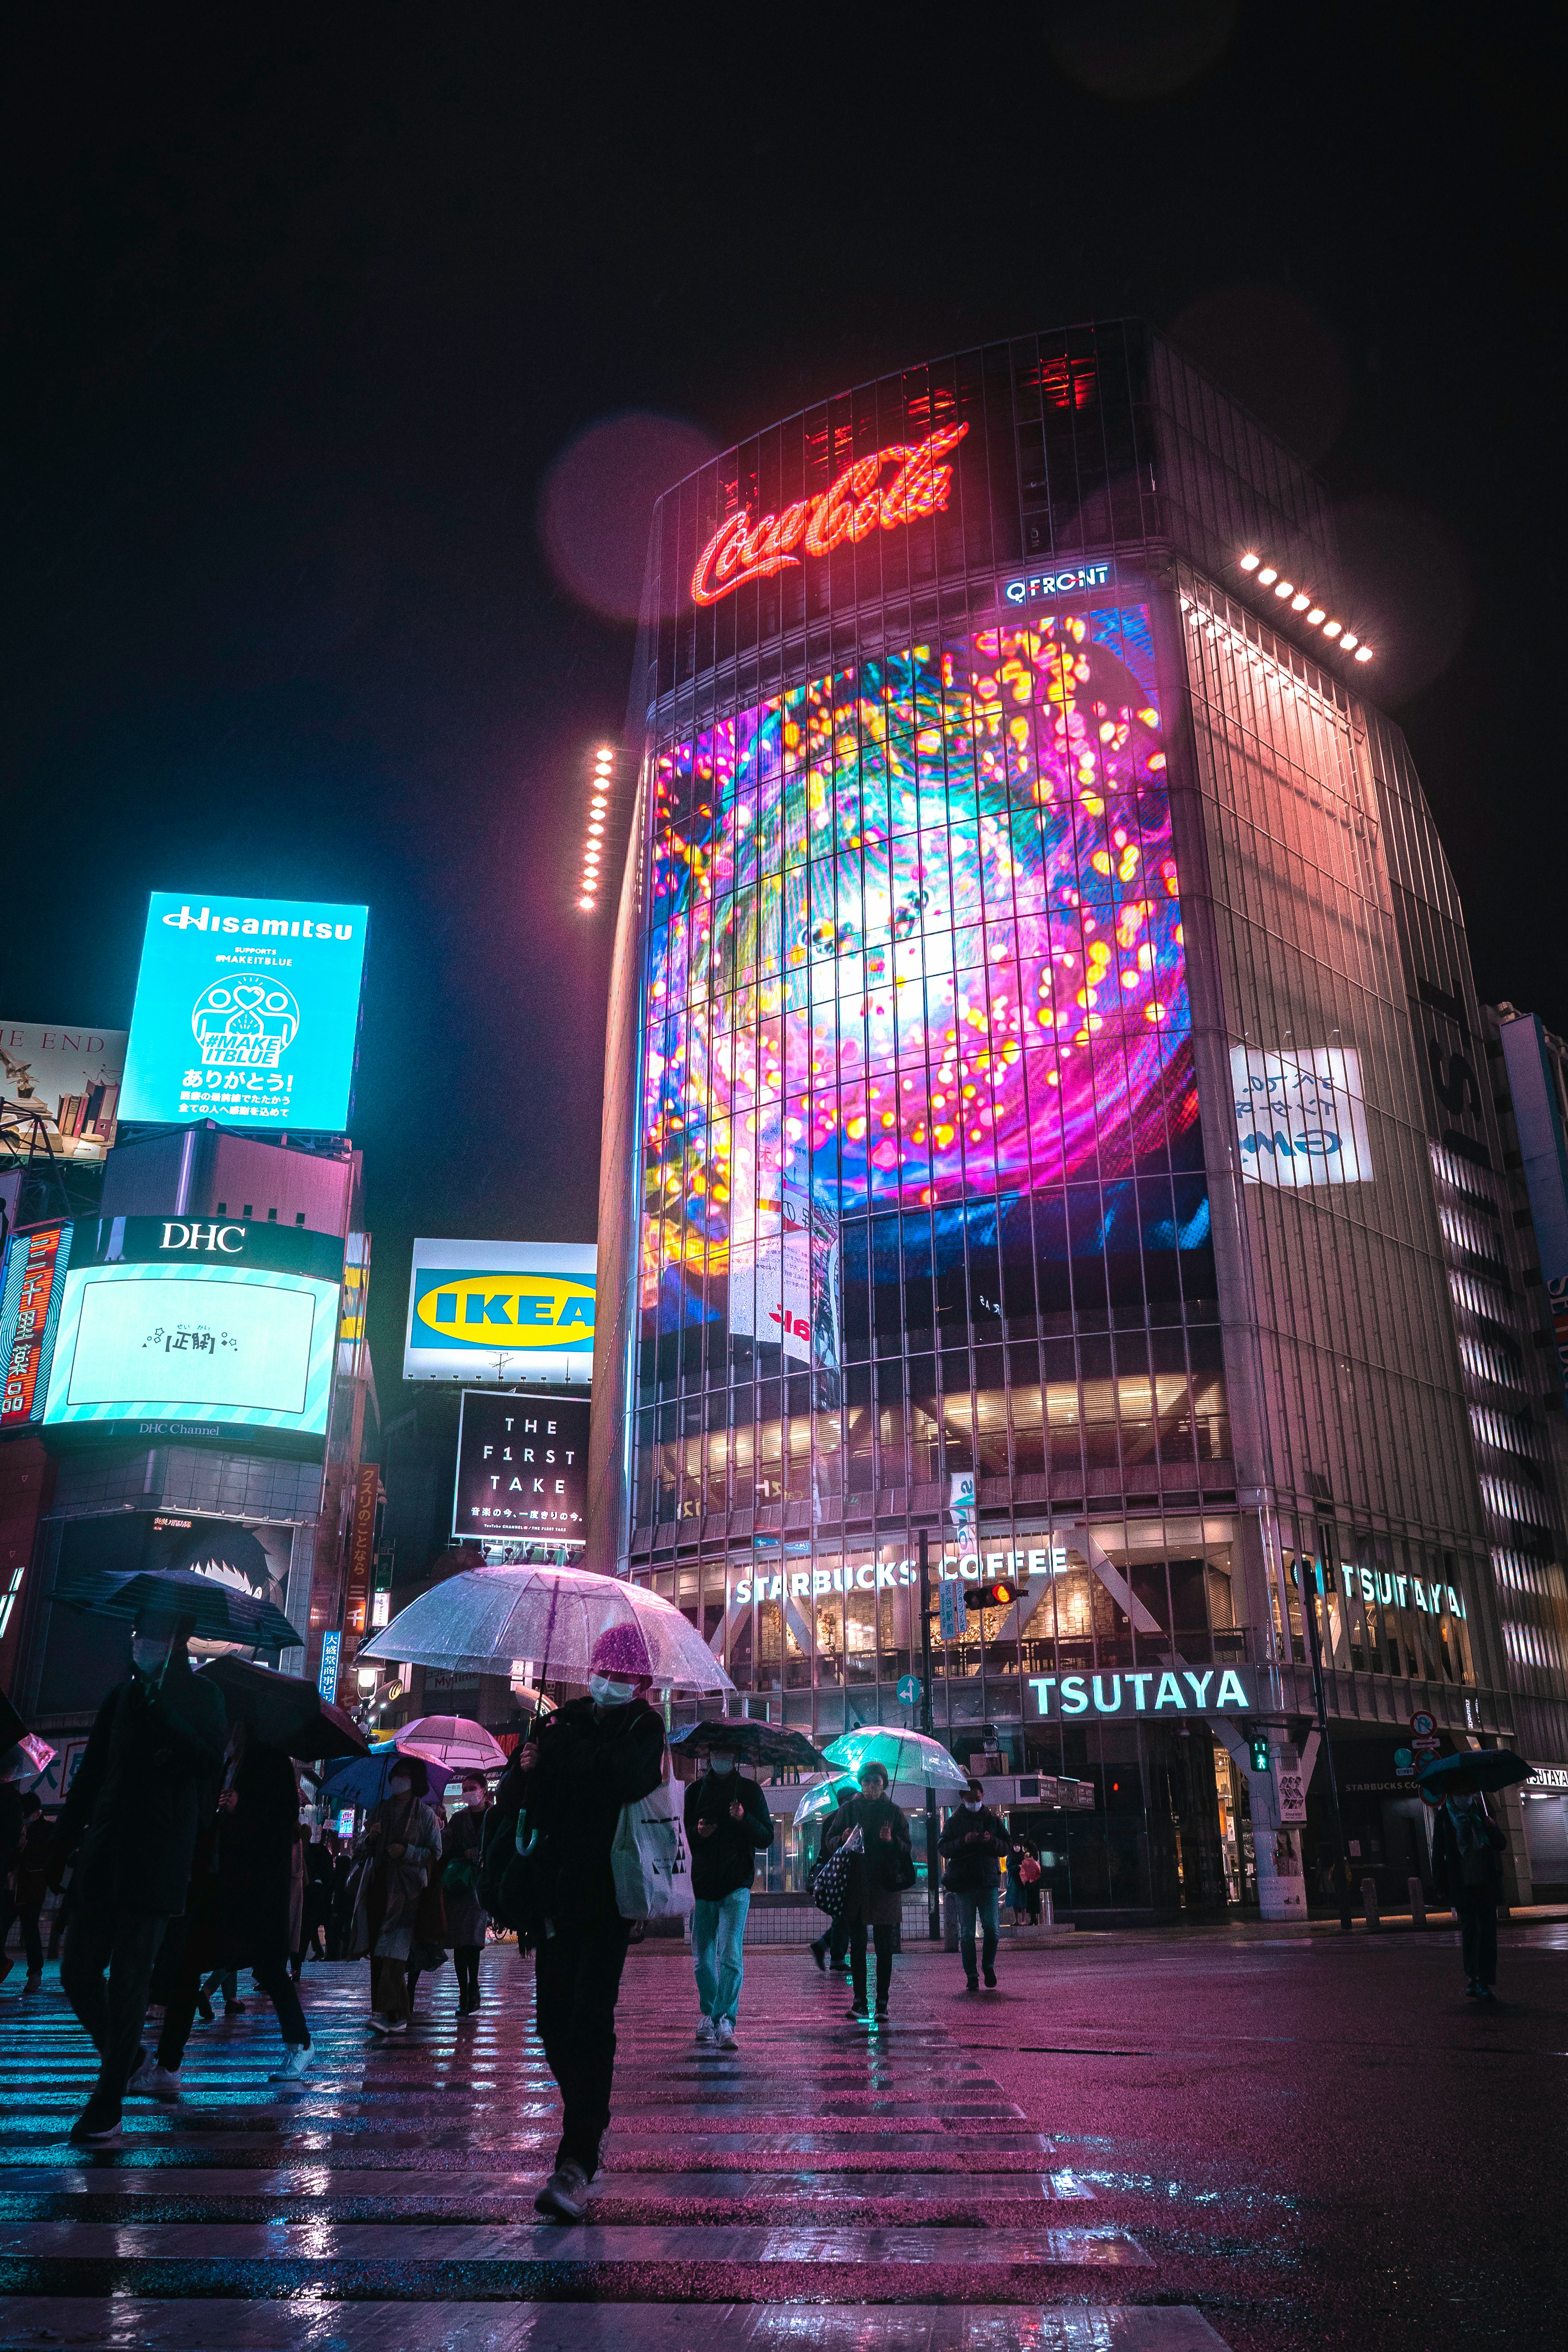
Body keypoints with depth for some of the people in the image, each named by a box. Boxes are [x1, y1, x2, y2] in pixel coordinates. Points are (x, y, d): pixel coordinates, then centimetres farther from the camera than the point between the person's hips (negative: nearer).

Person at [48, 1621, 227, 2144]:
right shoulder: (123, 1694, 13)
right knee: (77, 1971, 8)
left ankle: (108, 2104, 8)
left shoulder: (199, 1694, -1)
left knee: (129, 1978, -2)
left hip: (155, 1860, -5)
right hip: (102, 1856, 5)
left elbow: (209, 1761, -16)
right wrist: (64, 1840, 16)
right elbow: (92, 1772, 19)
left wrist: (160, 1713, -22)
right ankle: (119, 2054, 32)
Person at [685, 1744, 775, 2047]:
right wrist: (696, 1832, -11)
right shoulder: (695, 1791, 10)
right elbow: (679, 1834, 12)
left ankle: (725, 2022, -13)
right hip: (701, 1886, 3)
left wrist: (744, 1819, -17)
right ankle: (708, 2015, 28)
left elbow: (767, 1838, 2)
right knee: (702, 1959, 10)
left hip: (736, 1887, -3)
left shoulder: (749, 1790, 4)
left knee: (731, 1956, -14)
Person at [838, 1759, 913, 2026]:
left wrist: (892, 1841, -13)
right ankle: (859, 1999, 6)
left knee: (884, 1948, -2)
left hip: (886, 1886, -1)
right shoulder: (850, 1810, 9)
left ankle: (882, 2003, 4)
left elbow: (907, 1849, 6)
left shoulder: (893, 1812, 7)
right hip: (856, 1886, 1)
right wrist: (844, 1839, -11)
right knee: (857, 1945, -1)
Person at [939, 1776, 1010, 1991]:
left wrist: (992, 1841, -10)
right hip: (963, 1883, -1)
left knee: (991, 1929, -4)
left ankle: (989, 1966, 19)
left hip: (989, 1880, 1)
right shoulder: (955, 1820, 7)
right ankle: (971, 1977, 7)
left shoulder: (994, 1819, 11)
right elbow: (943, 1848, 1)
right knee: (967, 1933, -1)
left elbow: (1006, 1847, 11)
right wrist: (963, 1841, -15)